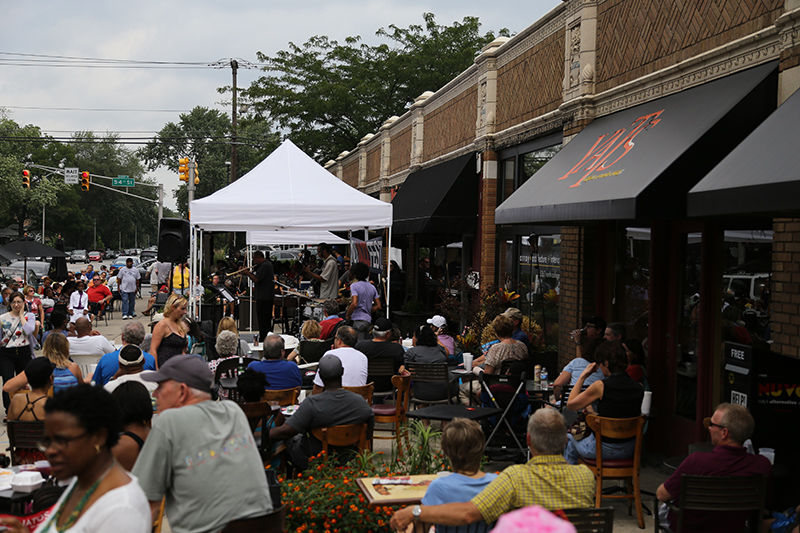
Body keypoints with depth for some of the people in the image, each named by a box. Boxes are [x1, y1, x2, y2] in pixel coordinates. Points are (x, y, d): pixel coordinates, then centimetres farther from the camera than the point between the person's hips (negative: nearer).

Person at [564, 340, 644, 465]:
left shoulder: (601, 386, -20)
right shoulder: (638, 388, -6)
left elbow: (571, 404, -8)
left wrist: (582, 376, -1)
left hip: (604, 449, -5)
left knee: (571, 446, 27)